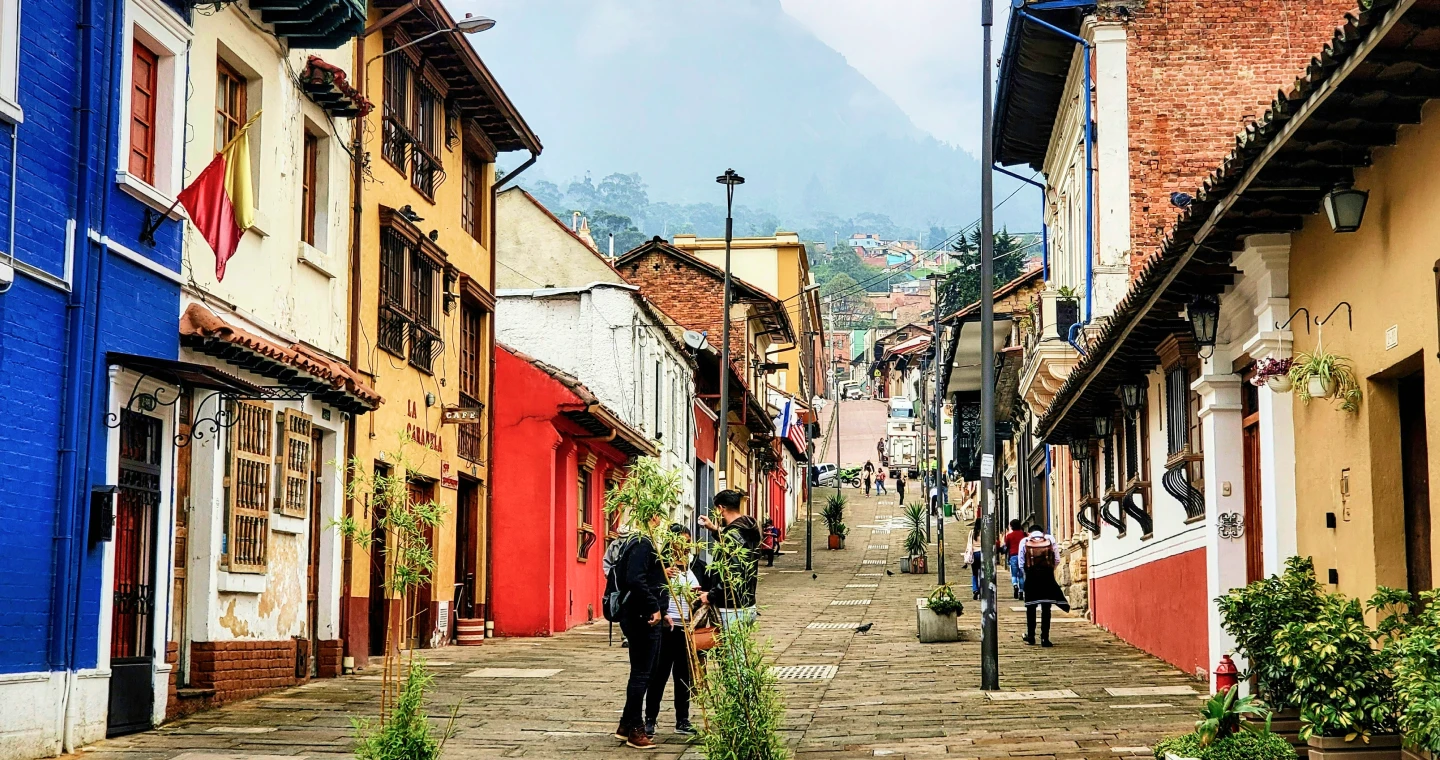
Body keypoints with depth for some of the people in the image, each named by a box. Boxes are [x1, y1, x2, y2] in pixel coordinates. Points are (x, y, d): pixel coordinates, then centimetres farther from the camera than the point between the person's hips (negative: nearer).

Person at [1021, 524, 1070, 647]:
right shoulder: (1050, 539, 5)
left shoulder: (1024, 542, 4)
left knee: (1031, 607, 14)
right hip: (1047, 577, 0)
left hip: (1031, 577, 0)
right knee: (1046, 608, 5)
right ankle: (1045, 638, 1)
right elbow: (1057, 560, 3)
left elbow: (1021, 563, 2)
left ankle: (1030, 636, 19)